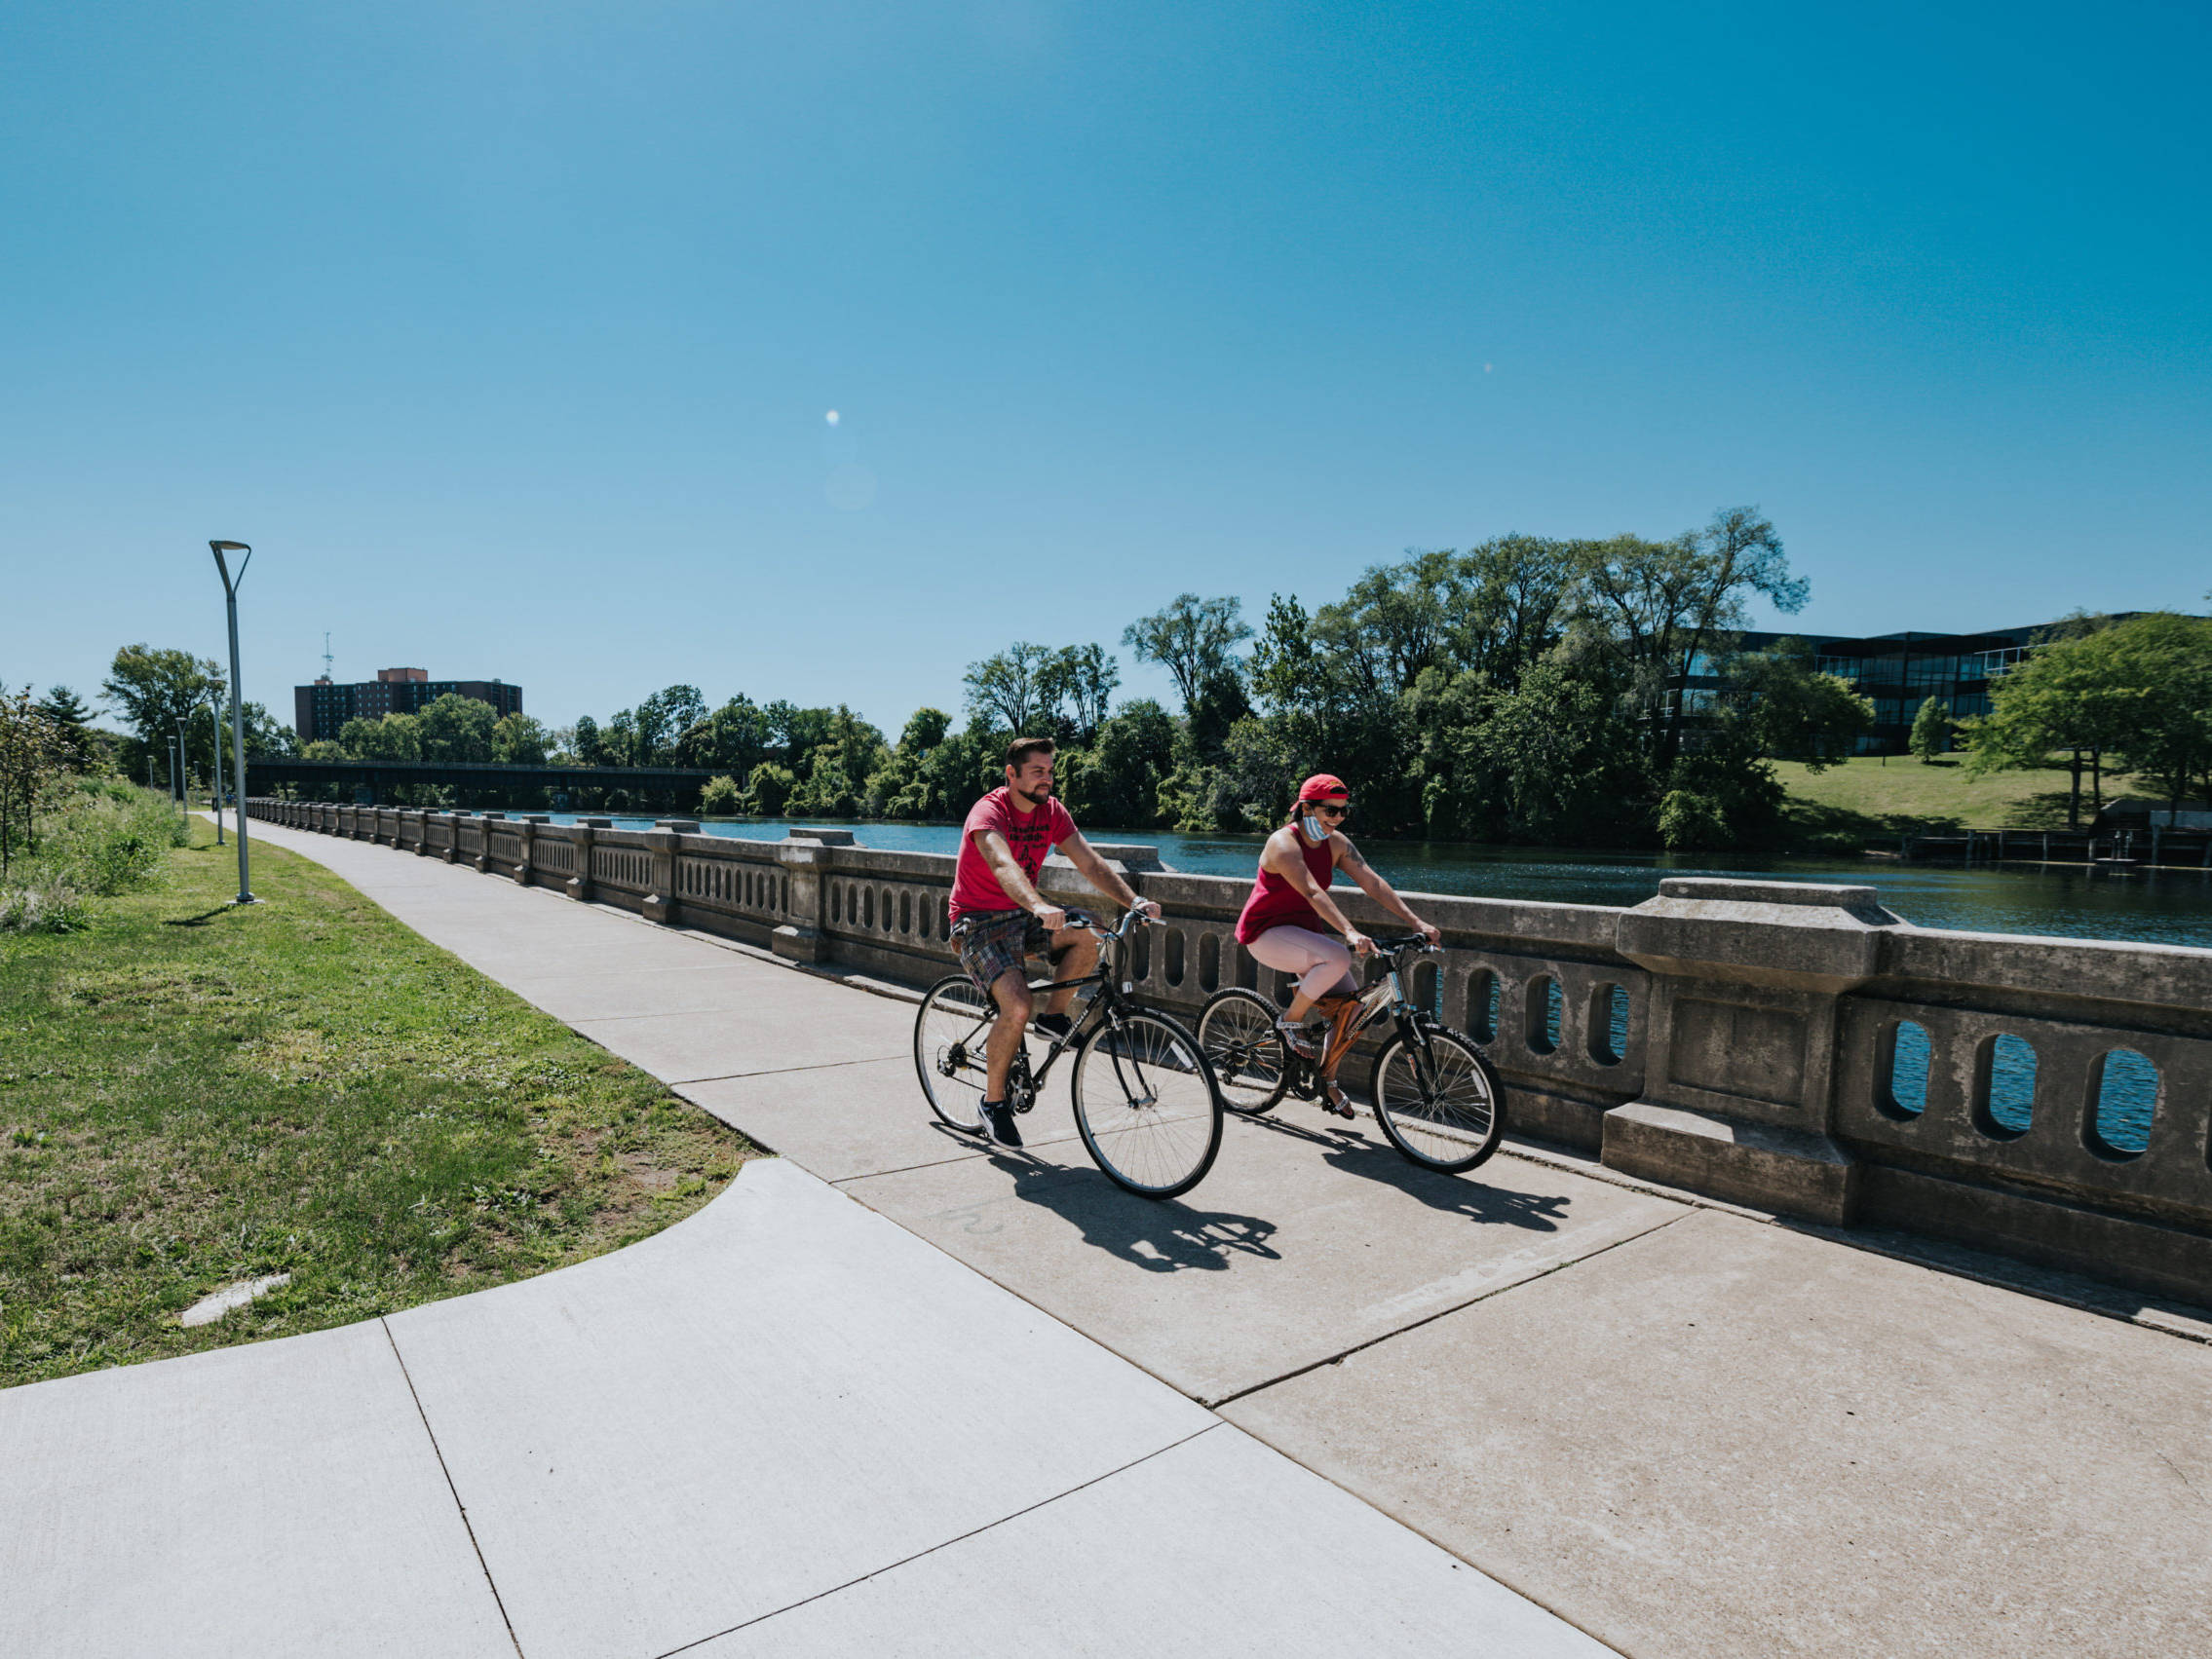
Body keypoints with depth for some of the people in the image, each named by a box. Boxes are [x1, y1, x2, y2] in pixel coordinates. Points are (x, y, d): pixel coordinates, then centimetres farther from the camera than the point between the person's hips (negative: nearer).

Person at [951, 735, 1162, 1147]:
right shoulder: (989, 812, -21)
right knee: (1017, 1007, -25)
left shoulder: (1051, 811, 0)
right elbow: (1003, 865, -41)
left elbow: (1089, 862, -6)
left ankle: (1053, 1017, 2)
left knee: (1087, 938, -22)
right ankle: (993, 1101, -2)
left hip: (1023, 914, 6)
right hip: (980, 922, -6)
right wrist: (1040, 907, -59)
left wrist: (1134, 901, -21)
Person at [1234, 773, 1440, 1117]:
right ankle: (1290, 1021, -10)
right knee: (1338, 957, -32)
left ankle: (1328, 1080, 12)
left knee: (1351, 1004, -6)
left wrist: (1417, 922, -14)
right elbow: (1313, 892, -36)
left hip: (1303, 932, 8)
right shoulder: (1284, 844, -22)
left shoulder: (1337, 843, 0)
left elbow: (1373, 883, -5)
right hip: (1266, 933, -7)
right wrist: (1349, 932, -48)